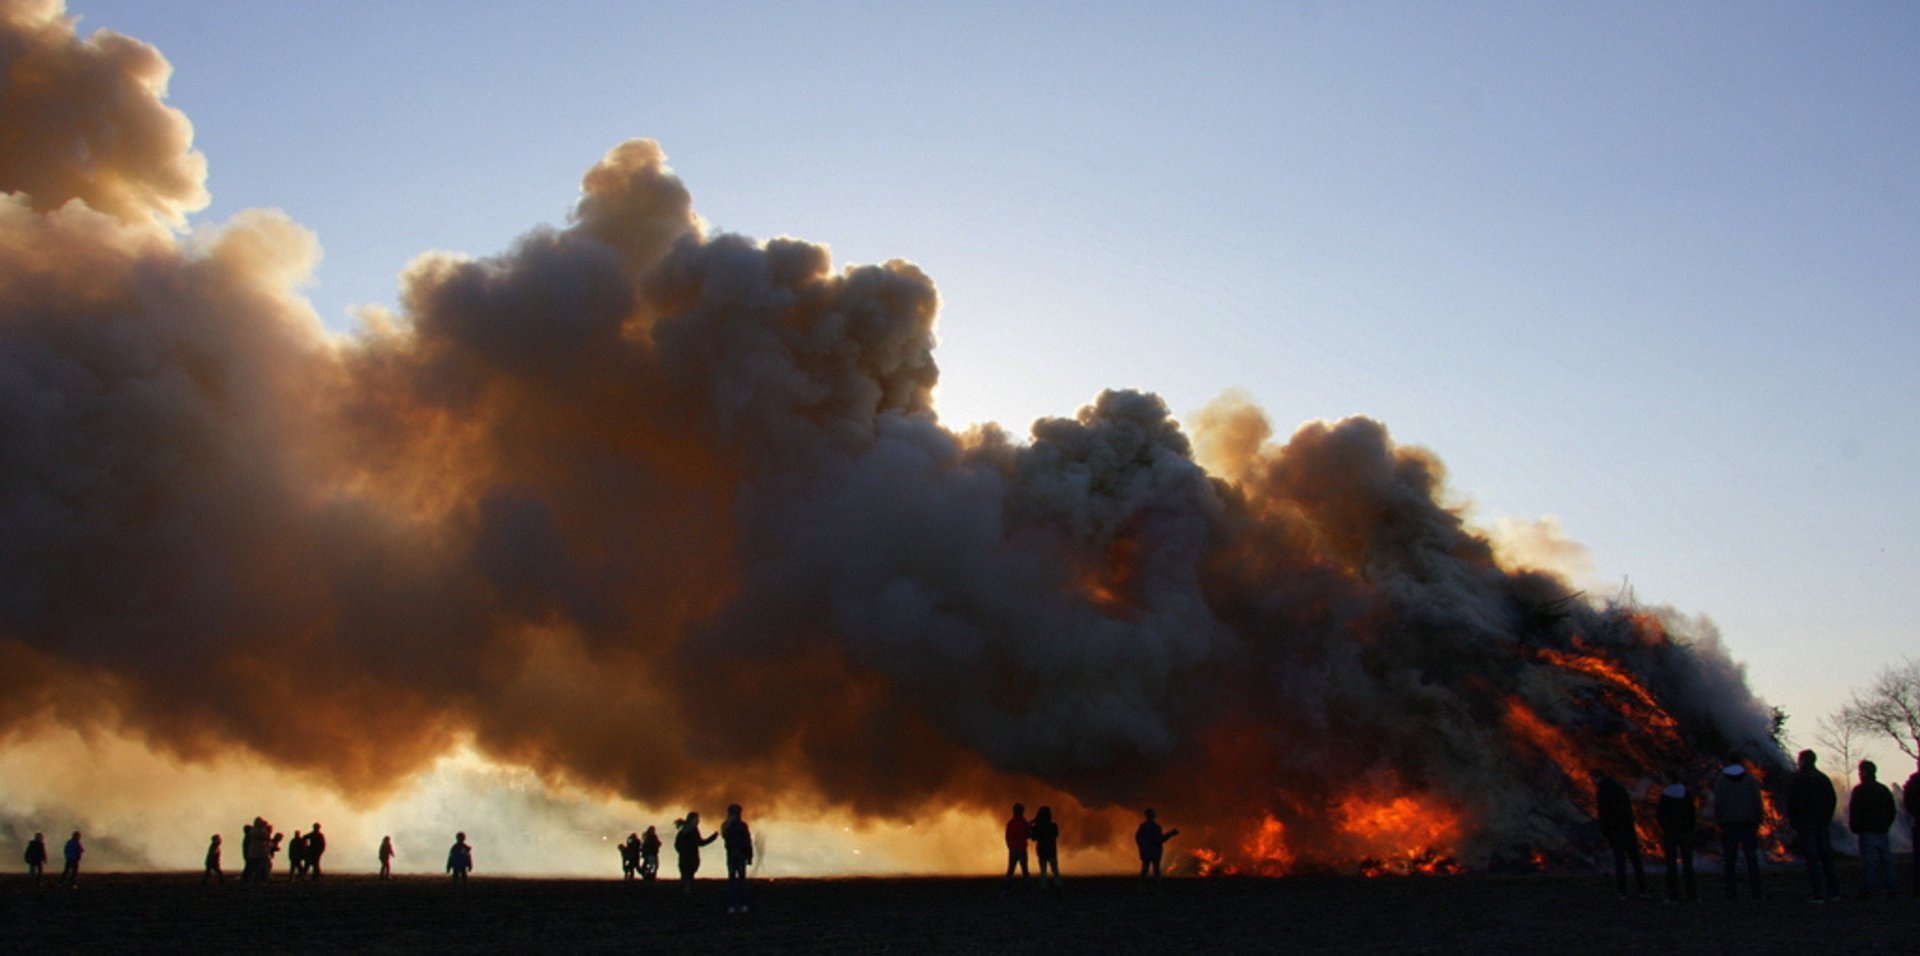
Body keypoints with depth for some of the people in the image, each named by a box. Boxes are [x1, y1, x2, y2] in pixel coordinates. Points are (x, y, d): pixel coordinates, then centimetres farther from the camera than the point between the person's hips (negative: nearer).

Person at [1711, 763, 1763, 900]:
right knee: (1752, 858, 7)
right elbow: (1757, 802, -1)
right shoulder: (1751, 780, 4)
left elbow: (1718, 805, -4)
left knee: (1730, 860, 0)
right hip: (1748, 824, 1)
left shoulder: (1721, 782, 1)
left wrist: (1718, 823, 2)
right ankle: (1756, 892, 3)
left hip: (1729, 825, -1)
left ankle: (1732, 892, -4)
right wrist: (1757, 822, 5)